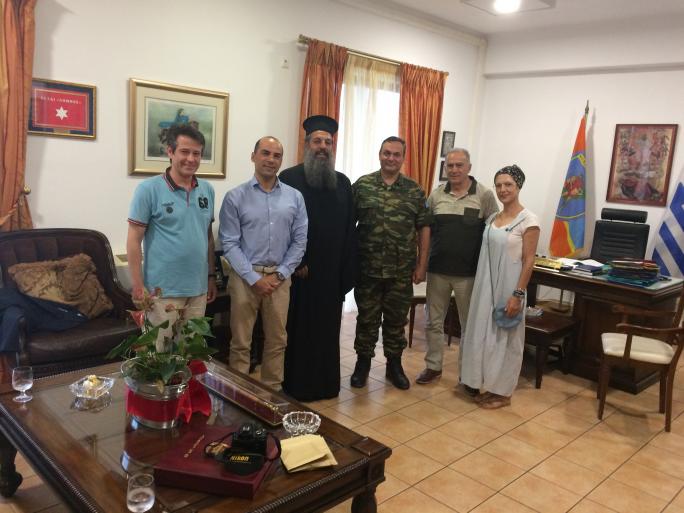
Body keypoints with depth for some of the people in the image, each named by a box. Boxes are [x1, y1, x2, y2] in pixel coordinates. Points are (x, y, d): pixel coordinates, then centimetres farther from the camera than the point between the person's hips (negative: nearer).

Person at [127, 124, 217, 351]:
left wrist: (211, 276, 13)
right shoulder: (149, 189, -8)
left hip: (198, 289, 5)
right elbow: (134, 240, -8)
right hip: (163, 290, -5)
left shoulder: (207, 190, 7)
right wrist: (138, 286, -12)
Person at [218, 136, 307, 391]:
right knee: (241, 342, 7)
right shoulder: (235, 197, -3)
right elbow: (229, 243, -7)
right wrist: (254, 278, -12)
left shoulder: (295, 197, 4)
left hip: (279, 277, 3)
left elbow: (300, 240, 3)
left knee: (277, 340, 12)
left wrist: (279, 275, -5)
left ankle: (273, 391, 27)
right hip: (245, 277, -2)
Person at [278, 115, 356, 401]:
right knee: (298, 329, 6)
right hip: (298, 271, -4)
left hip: (332, 272, 4)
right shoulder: (289, 179, -3)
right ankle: (296, 385, 20)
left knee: (327, 329, 12)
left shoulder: (343, 183, 9)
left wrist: (348, 268, 2)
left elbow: (350, 229, 8)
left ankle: (326, 383, 25)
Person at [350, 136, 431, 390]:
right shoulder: (362, 185, 0)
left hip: (402, 271, 1)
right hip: (368, 269, -1)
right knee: (367, 319, 10)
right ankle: (363, 362, 27)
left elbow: (423, 228, 5)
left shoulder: (415, 190, 4)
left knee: (396, 320, 12)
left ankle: (394, 365, 28)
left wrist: (421, 265, 1)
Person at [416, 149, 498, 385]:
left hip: (470, 272, -3)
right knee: (434, 321, 11)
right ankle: (433, 366, 26)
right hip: (437, 270, 3)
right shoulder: (436, 195, 4)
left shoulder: (485, 195, -5)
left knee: (469, 324, 10)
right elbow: (425, 230, 10)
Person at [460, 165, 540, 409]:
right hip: (486, 285, 7)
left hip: (508, 287, -6)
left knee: (505, 338, 4)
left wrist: (518, 294, -17)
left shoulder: (528, 221, -10)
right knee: (484, 334, 11)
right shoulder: (492, 219, 9)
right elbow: (486, 254, 11)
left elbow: (528, 261, -13)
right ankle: (486, 386, 25)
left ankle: (502, 392, 17)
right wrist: (482, 286, 9)